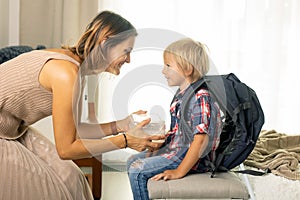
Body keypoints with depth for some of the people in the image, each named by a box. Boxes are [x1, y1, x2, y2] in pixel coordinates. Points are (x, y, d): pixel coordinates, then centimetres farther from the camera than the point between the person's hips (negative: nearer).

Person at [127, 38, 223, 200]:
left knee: (137, 170, -17)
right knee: (133, 161, 15)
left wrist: (179, 172, -28)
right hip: (175, 149, 10)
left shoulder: (200, 97, -23)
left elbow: (201, 139, -28)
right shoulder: (182, 94, 8)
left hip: (191, 157, -10)